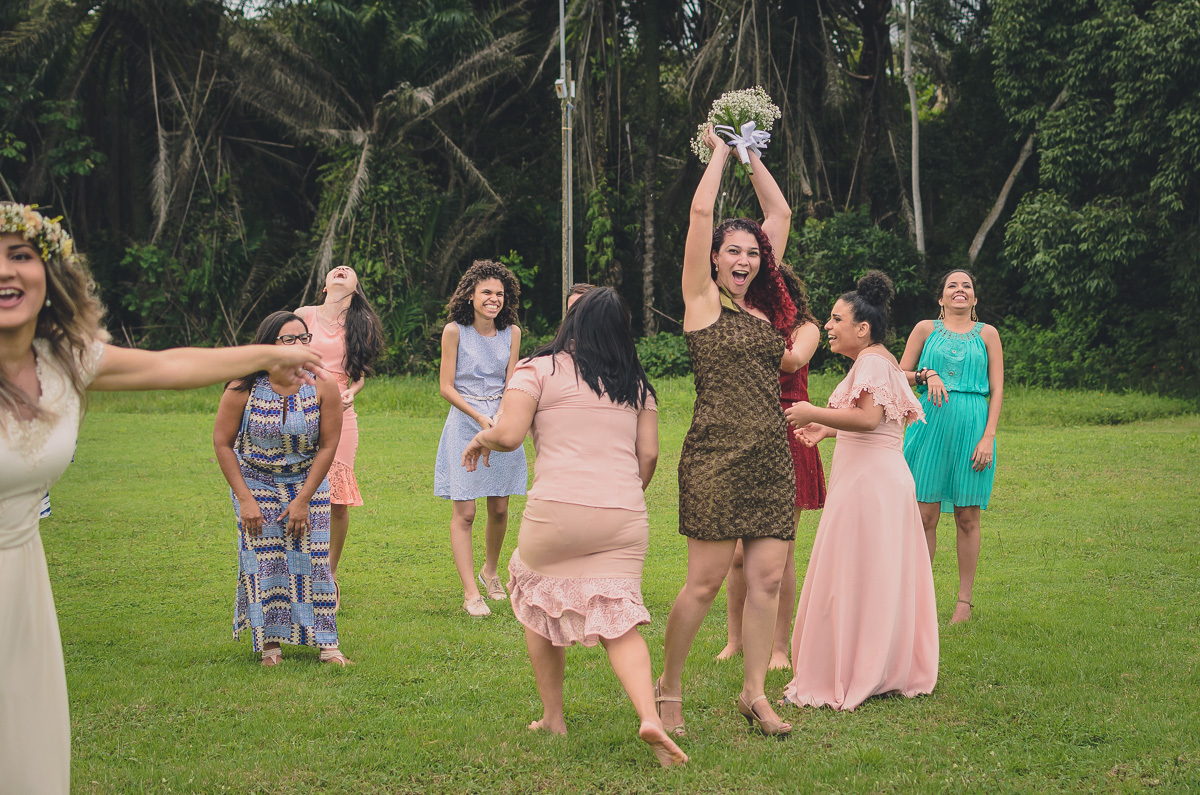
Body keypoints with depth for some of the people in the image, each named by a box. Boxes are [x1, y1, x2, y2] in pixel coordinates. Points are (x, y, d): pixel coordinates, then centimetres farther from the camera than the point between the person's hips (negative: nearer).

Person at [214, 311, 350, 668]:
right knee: (264, 558, -7)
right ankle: (271, 643, 2)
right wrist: (244, 499, -13)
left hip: (307, 482, 1)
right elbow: (222, 442, -10)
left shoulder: (323, 388, -16)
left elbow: (328, 447, -9)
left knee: (313, 556, -6)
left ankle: (327, 644, -3)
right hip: (255, 482, -1)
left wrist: (303, 500, -12)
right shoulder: (243, 389, -19)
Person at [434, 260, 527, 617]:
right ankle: (470, 593, -5)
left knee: (499, 509, 9)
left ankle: (490, 570, 35)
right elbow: (447, 387, -5)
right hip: (465, 424, -3)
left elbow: (511, 385, 3)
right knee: (464, 512, -7)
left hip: (502, 422, 3)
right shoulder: (454, 331, -6)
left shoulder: (511, 332, 4)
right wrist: (479, 417, -16)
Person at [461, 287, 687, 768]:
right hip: (625, 519, 3)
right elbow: (649, 455, 11)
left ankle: (553, 717, 23)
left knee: (537, 601, 20)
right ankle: (650, 716, -21)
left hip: (558, 511, -3)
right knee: (619, 620, 1)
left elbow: (509, 435, -9)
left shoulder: (538, 370, 1)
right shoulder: (636, 383, 15)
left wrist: (481, 439, 12)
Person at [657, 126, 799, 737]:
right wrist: (720, 153, 5)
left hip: (771, 457, 6)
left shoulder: (762, 301, 14)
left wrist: (751, 155, 18)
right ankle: (667, 689, 11)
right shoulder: (703, 297, 0)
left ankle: (754, 693, 14)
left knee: (767, 577, 4)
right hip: (716, 456, -6)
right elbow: (701, 211, -7)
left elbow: (780, 213, 19)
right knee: (706, 580, -4)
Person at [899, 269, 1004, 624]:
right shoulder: (926, 329, 10)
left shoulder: (987, 334, 9)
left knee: (967, 517, 3)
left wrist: (988, 437, -5)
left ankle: (964, 600, 10)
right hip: (932, 424, 0)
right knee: (925, 516, -1)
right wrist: (927, 375, -9)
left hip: (972, 427, 0)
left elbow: (997, 389, 5)